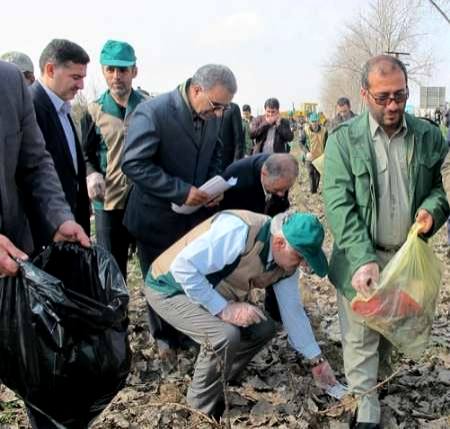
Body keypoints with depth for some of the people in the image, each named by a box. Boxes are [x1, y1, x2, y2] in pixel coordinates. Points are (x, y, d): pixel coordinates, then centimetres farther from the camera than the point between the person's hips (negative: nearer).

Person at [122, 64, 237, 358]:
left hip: (197, 212, 5)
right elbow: (134, 164, -25)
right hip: (158, 218, -4)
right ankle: (166, 338, 34)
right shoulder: (152, 112, -23)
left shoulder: (213, 116, -4)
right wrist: (181, 191, -26)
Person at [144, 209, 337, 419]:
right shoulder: (239, 231, -35)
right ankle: (205, 407, -3)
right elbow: (183, 267, -35)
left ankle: (216, 382, 18)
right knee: (225, 334, -28)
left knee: (263, 329, 3)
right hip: (170, 288, -8)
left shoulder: (286, 263, -8)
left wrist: (317, 361, 10)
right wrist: (224, 308, -32)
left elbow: (292, 310, 5)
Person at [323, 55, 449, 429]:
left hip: (408, 255, 3)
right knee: (360, 334, 5)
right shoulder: (344, 140, -9)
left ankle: (380, 371, 44)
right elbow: (339, 204, -14)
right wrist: (363, 259, -24)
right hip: (362, 257, -3)